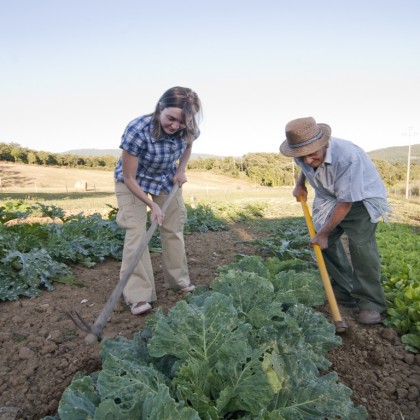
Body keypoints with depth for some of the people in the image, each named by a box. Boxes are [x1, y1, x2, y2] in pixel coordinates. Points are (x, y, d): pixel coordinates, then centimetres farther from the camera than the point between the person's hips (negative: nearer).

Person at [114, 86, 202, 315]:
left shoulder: (187, 130, -23)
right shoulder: (137, 130, -36)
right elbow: (129, 177, -26)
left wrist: (181, 170, -9)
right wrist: (152, 204, -25)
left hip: (166, 180, 5)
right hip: (133, 181, -4)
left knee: (174, 229, 7)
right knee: (136, 231, -15)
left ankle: (178, 280, 25)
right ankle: (138, 295, -11)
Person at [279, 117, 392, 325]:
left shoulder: (347, 156, -38)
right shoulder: (302, 156, -16)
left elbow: (345, 203, -30)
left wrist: (323, 233, -23)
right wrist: (300, 184, -2)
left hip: (361, 197, -6)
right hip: (329, 198, 7)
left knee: (361, 244, -22)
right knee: (326, 243, -1)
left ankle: (371, 303, -11)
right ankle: (345, 292, 13)